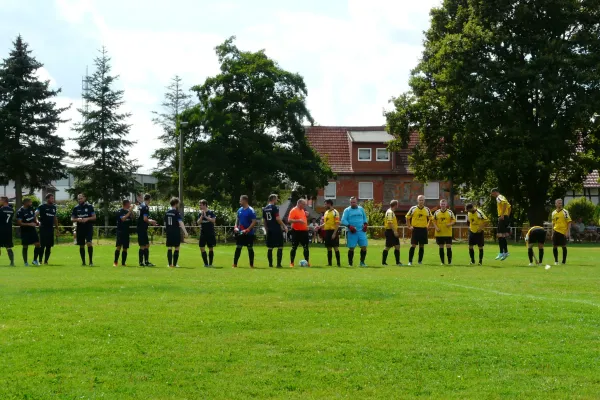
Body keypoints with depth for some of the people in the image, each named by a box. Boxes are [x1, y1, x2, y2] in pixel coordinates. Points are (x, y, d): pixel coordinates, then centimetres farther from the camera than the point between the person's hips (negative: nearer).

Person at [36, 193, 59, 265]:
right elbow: (36, 214, -14)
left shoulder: (54, 207, 14)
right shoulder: (42, 206, -4)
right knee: (42, 245, -6)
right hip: (43, 229, -6)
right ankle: (40, 261, 0)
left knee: (49, 246, 6)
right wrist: (38, 221, -32)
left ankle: (46, 261, 13)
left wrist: (57, 229, 19)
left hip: (51, 229, 6)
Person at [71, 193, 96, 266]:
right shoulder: (76, 208, 9)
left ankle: (91, 261, -10)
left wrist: (87, 219, -17)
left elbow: (94, 217, 0)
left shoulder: (89, 206, 1)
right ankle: (83, 262, 16)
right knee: (81, 246, 7)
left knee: (89, 243, -17)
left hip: (88, 228, -3)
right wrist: (77, 219, -12)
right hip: (80, 229, 3)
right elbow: (72, 219, 9)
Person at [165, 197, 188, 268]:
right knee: (177, 248, 3)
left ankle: (170, 264, 5)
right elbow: (180, 222, -20)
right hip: (176, 233, -5)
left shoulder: (167, 212, 9)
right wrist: (185, 232, -26)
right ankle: (174, 264, 1)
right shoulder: (176, 212, -10)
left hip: (169, 233, 5)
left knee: (169, 248, 7)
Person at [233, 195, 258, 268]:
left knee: (250, 248, 2)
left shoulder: (251, 210, -12)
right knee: (238, 248, 5)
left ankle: (251, 265, 10)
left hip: (249, 234, -6)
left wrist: (247, 230, -21)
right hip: (240, 233, 6)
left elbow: (254, 222, -15)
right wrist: (236, 227, 1)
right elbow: (237, 219, 19)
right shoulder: (240, 210, 8)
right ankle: (235, 264, 9)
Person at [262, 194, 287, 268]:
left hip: (269, 231, 7)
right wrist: (284, 226, -8)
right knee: (280, 247, -2)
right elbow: (277, 218, -16)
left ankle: (270, 264, 10)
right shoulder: (275, 207, -9)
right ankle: (278, 264, -6)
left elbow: (264, 221, 15)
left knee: (269, 248, 10)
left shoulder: (264, 209, 12)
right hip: (277, 230, -7)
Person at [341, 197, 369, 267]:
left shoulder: (361, 209, 14)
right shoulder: (347, 210, 3)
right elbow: (343, 220, -4)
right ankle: (350, 263, 7)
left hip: (361, 231, 3)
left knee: (364, 246, -1)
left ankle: (362, 262, 12)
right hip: (352, 232, -3)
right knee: (351, 248, -3)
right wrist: (349, 226, -17)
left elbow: (364, 218, 23)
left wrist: (365, 224, 5)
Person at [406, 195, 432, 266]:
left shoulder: (427, 210, 5)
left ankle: (420, 261, 14)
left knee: (422, 246, 6)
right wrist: (409, 226, 0)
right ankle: (410, 261, -3)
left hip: (423, 229, 3)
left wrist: (427, 226, 7)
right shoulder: (413, 208, -2)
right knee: (413, 245, -6)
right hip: (415, 229, -2)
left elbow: (430, 218, 19)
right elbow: (407, 217, 6)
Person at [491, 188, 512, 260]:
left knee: (500, 236, -8)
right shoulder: (502, 197, 21)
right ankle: (506, 252, 14)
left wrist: (502, 215, -27)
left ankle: (501, 253, -9)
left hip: (502, 218, -10)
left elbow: (504, 203, -28)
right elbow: (509, 206, 25)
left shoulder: (499, 197, -8)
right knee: (503, 236, 13)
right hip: (506, 218, 10)